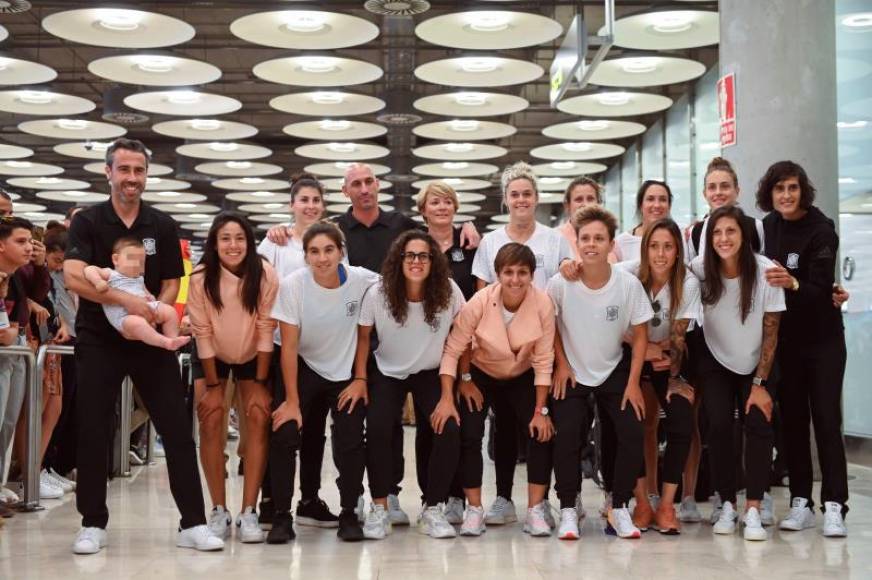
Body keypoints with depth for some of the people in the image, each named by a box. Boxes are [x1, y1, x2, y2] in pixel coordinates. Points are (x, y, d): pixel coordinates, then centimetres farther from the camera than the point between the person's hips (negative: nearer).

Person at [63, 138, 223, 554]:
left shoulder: (163, 226, 5)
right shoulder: (87, 222, -3)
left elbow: (171, 285, 6)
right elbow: (74, 277, -16)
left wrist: (152, 313, -14)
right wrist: (126, 300, -26)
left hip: (151, 341, 2)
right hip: (98, 341, -1)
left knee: (177, 430, -2)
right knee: (92, 434, 2)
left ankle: (192, 523, 2)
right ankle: (93, 524, 14)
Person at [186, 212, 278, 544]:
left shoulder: (265, 274, -21)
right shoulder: (201, 278, -21)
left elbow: (266, 329, -16)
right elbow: (202, 333, -16)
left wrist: (260, 384, -14)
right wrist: (213, 386, -14)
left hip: (252, 356, 0)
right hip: (211, 357, 0)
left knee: (258, 417, -13)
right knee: (211, 419, -13)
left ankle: (249, 512, -9)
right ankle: (219, 511, -4)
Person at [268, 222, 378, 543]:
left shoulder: (363, 281, -19)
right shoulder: (292, 285, -20)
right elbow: (289, 346, -15)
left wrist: (362, 378, -5)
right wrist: (292, 400, -15)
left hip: (347, 372, 1)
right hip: (304, 369, 0)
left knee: (351, 442, -10)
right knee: (283, 435, -14)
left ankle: (349, 514, 10)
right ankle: (281, 515, 0)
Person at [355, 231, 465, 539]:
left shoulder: (448, 292, -18)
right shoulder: (378, 294, -17)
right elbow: (363, 336, -3)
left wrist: (449, 396, -14)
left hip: (430, 374, 0)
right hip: (387, 374, 0)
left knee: (449, 431, -21)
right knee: (377, 432, -24)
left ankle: (433, 510, -3)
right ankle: (379, 509, -4)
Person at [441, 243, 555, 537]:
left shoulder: (543, 304, -24)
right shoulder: (480, 302, -27)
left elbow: (543, 360, -17)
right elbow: (453, 350, -21)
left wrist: (540, 411, -15)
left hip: (522, 378, 1)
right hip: (480, 375, -1)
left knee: (541, 433, -14)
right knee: (468, 434, -16)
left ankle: (535, 511, -2)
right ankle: (474, 510, 0)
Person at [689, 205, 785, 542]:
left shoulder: (766, 272, -20)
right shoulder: (700, 269, -16)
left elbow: (770, 333, -13)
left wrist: (760, 384, -14)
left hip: (755, 364, -1)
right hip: (715, 362, 1)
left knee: (758, 426, -15)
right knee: (718, 427, -12)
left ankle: (753, 511, -13)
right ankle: (727, 506, -1)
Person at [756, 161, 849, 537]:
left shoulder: (821, 230, -15)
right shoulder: (770, 225, 3)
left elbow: (821, 289, -23)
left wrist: (792, 284, -40)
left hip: (822, 339, -5)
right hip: (786, 339, 5)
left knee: (826, 419, -7)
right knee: (792, 419, 6)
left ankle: (834, 506, -6)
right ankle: (800, 502, 12)